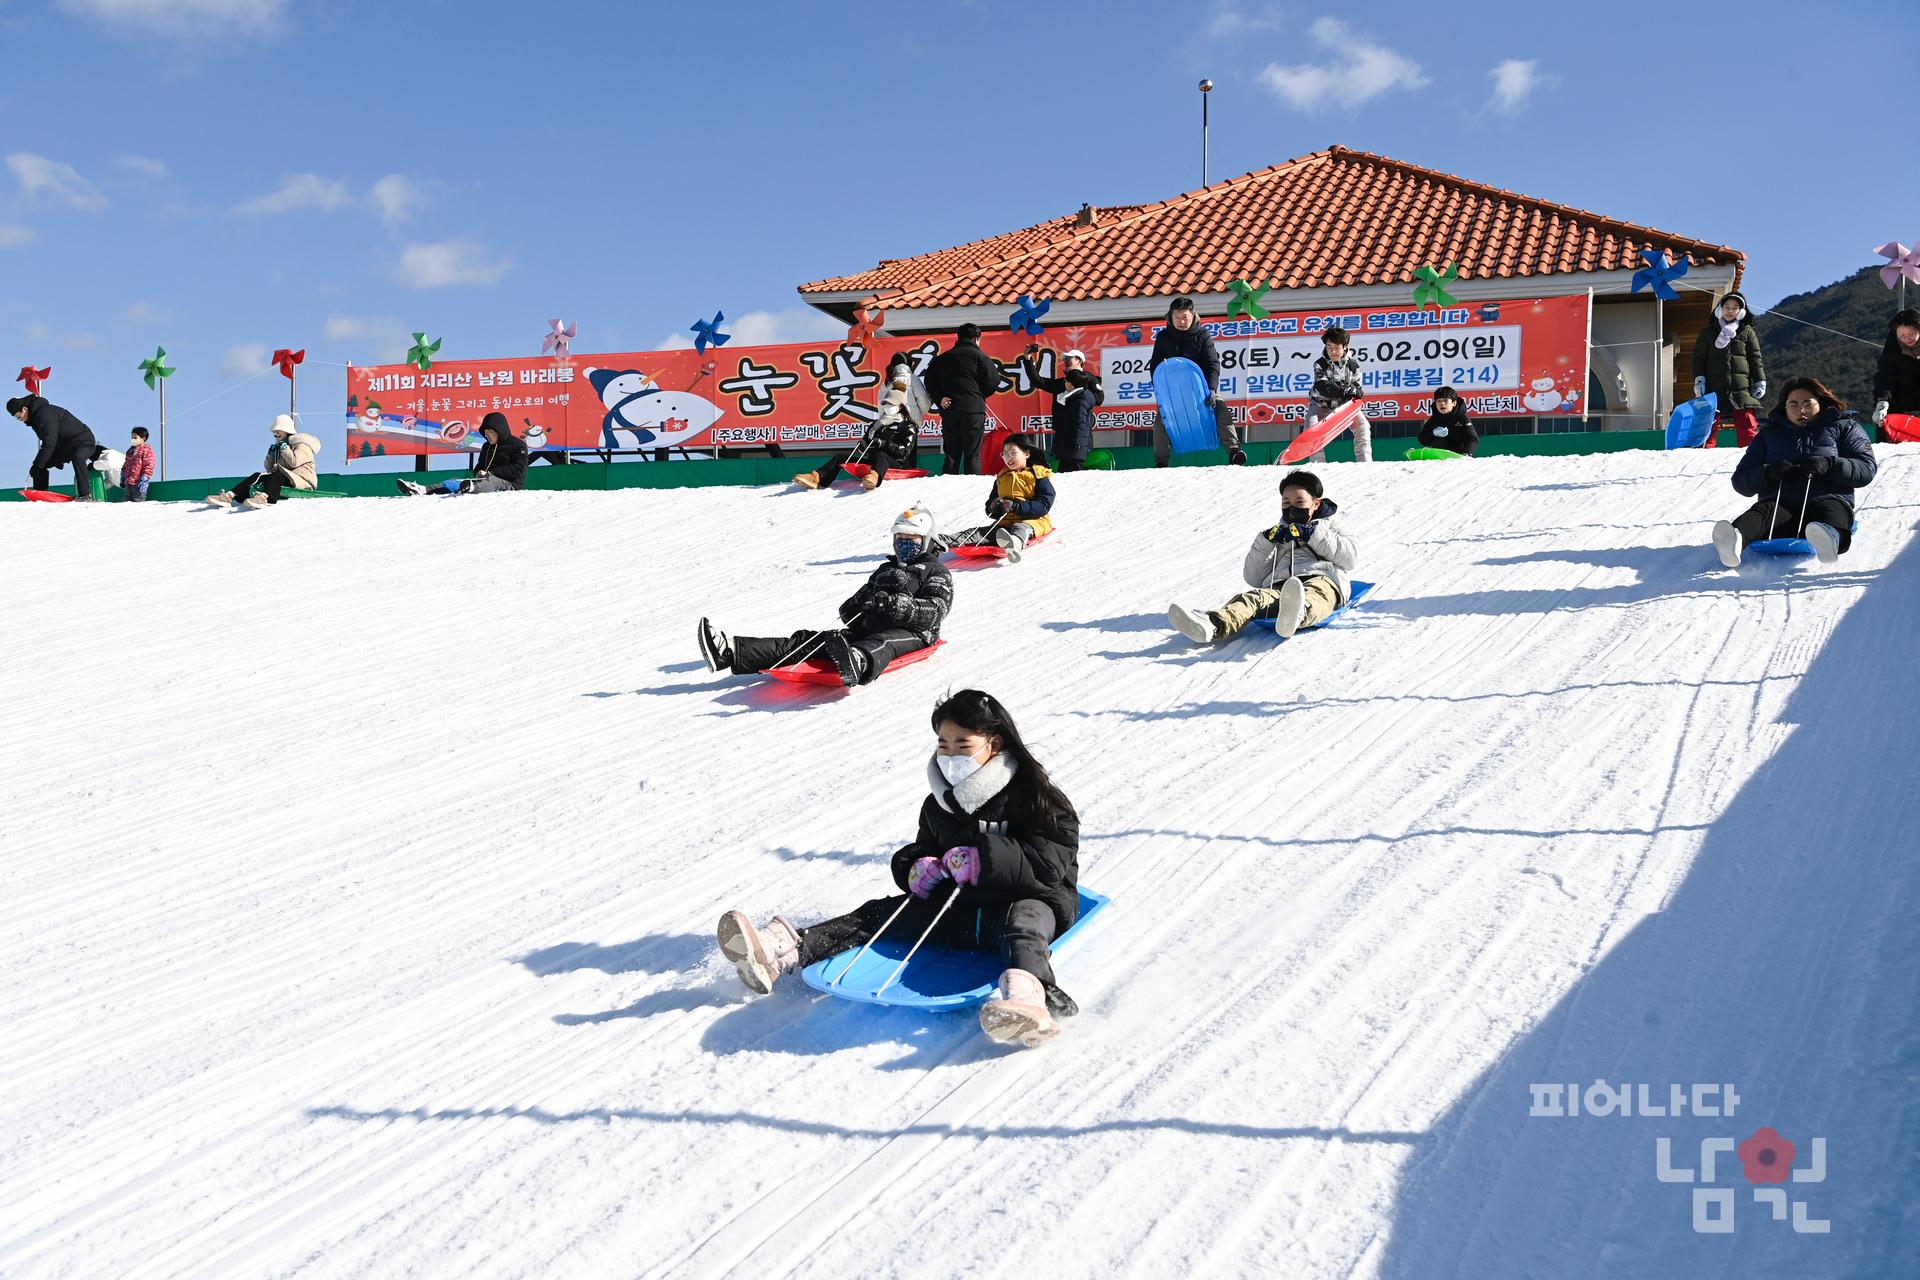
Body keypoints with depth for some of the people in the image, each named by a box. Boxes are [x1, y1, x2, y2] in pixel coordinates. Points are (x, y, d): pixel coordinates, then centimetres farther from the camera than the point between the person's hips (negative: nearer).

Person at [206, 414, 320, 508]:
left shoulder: (301, 444, 0)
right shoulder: (280, 445, 24)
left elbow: (294, 462, -18)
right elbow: (269, 468, 21)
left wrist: (284, 448, -9)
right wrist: (271, 455, 5)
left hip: (301, 480, -7)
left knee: (277, 475, -36)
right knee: (258, 476, -14)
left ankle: (263, 497, -65)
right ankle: (230, 496, -32)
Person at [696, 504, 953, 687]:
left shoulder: (937, 573, 12)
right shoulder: (884, 570, 33)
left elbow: (935, 611, -9)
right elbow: (850, 613, 27)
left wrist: (894, 604, -22)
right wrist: (857, 604, 1)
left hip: (911, 635, -7)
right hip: (867, 630, 7)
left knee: (880, 644, -43)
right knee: (810, 640, -11)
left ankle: (859, 664, -81)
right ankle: (731, 652, -26)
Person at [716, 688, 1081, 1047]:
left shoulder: (1037, 796, -9)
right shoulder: (938, 803, 11)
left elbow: (1051, 865, -18)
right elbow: (923, 849, 24)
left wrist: (984, 859, -27)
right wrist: (918, 867, -1)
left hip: (1029, 901, -6)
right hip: (958, 905, 7)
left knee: (1024, 919, -41)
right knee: (883, 913, -9)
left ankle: (1026, 994, -74)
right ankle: (779, 951, -23)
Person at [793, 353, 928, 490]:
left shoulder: (908, 427, 4)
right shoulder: (877, 424, 26)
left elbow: (903, 450, -10)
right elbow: (865, 442, 23)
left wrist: (880, 443, -16)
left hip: (897, 463, -8)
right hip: (870, 459, 8)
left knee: (880, 455, -41)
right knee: (842, 456, -5)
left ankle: (874, 477, -76)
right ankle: (817, 478, -28)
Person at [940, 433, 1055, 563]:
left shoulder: (1038, 476, 2)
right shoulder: (1001, 478, 23)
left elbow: (1043, 505, -10)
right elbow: (989, 507, 28)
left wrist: (1016, 506, -21)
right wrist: (994, 507, 1)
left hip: (1032, 521, -7)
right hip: (1004, 522, 7)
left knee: (1020, 528, -41)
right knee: (977, 532, -14)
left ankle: (1015, 544, -76)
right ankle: (942, 541, -30)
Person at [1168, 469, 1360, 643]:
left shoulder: (1329, 524, 32)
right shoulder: (1279, 534, 39)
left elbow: (1351, 556, 10)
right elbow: (1254, 578, 25)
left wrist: (1313, 535, 3)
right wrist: (1266, 542, 12)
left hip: (1323, 579, -2)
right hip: (1281, 584, 2)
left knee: (1313, 595, -42)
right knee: (1255, 597, -33)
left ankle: (1297, 613, -79)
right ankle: (1214, 625, -63)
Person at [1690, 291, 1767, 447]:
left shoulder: (1748, 333, 12)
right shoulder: (1708, 332, 13)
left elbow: (1756, 359, 12)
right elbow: (1698, 357, 9)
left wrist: (1760, 381, 3)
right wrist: (1699, 379, -4)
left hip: (1742, 388, 0)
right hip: (1713, 388, 0)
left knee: (1747, 428, -6)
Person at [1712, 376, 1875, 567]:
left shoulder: (1842, 427, 22)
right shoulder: (1770, 433, 27)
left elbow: (1866, 468, 7)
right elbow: (1740, 481, 17)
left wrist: (1829, 465, -12)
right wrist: (1769, 473, -6)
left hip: (1827, 499, 0)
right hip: (1780, 504, 1)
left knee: (1829, 514, -37)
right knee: (1763, 511, -35)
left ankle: (1828, 537, -74)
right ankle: (1733, 540, -69)